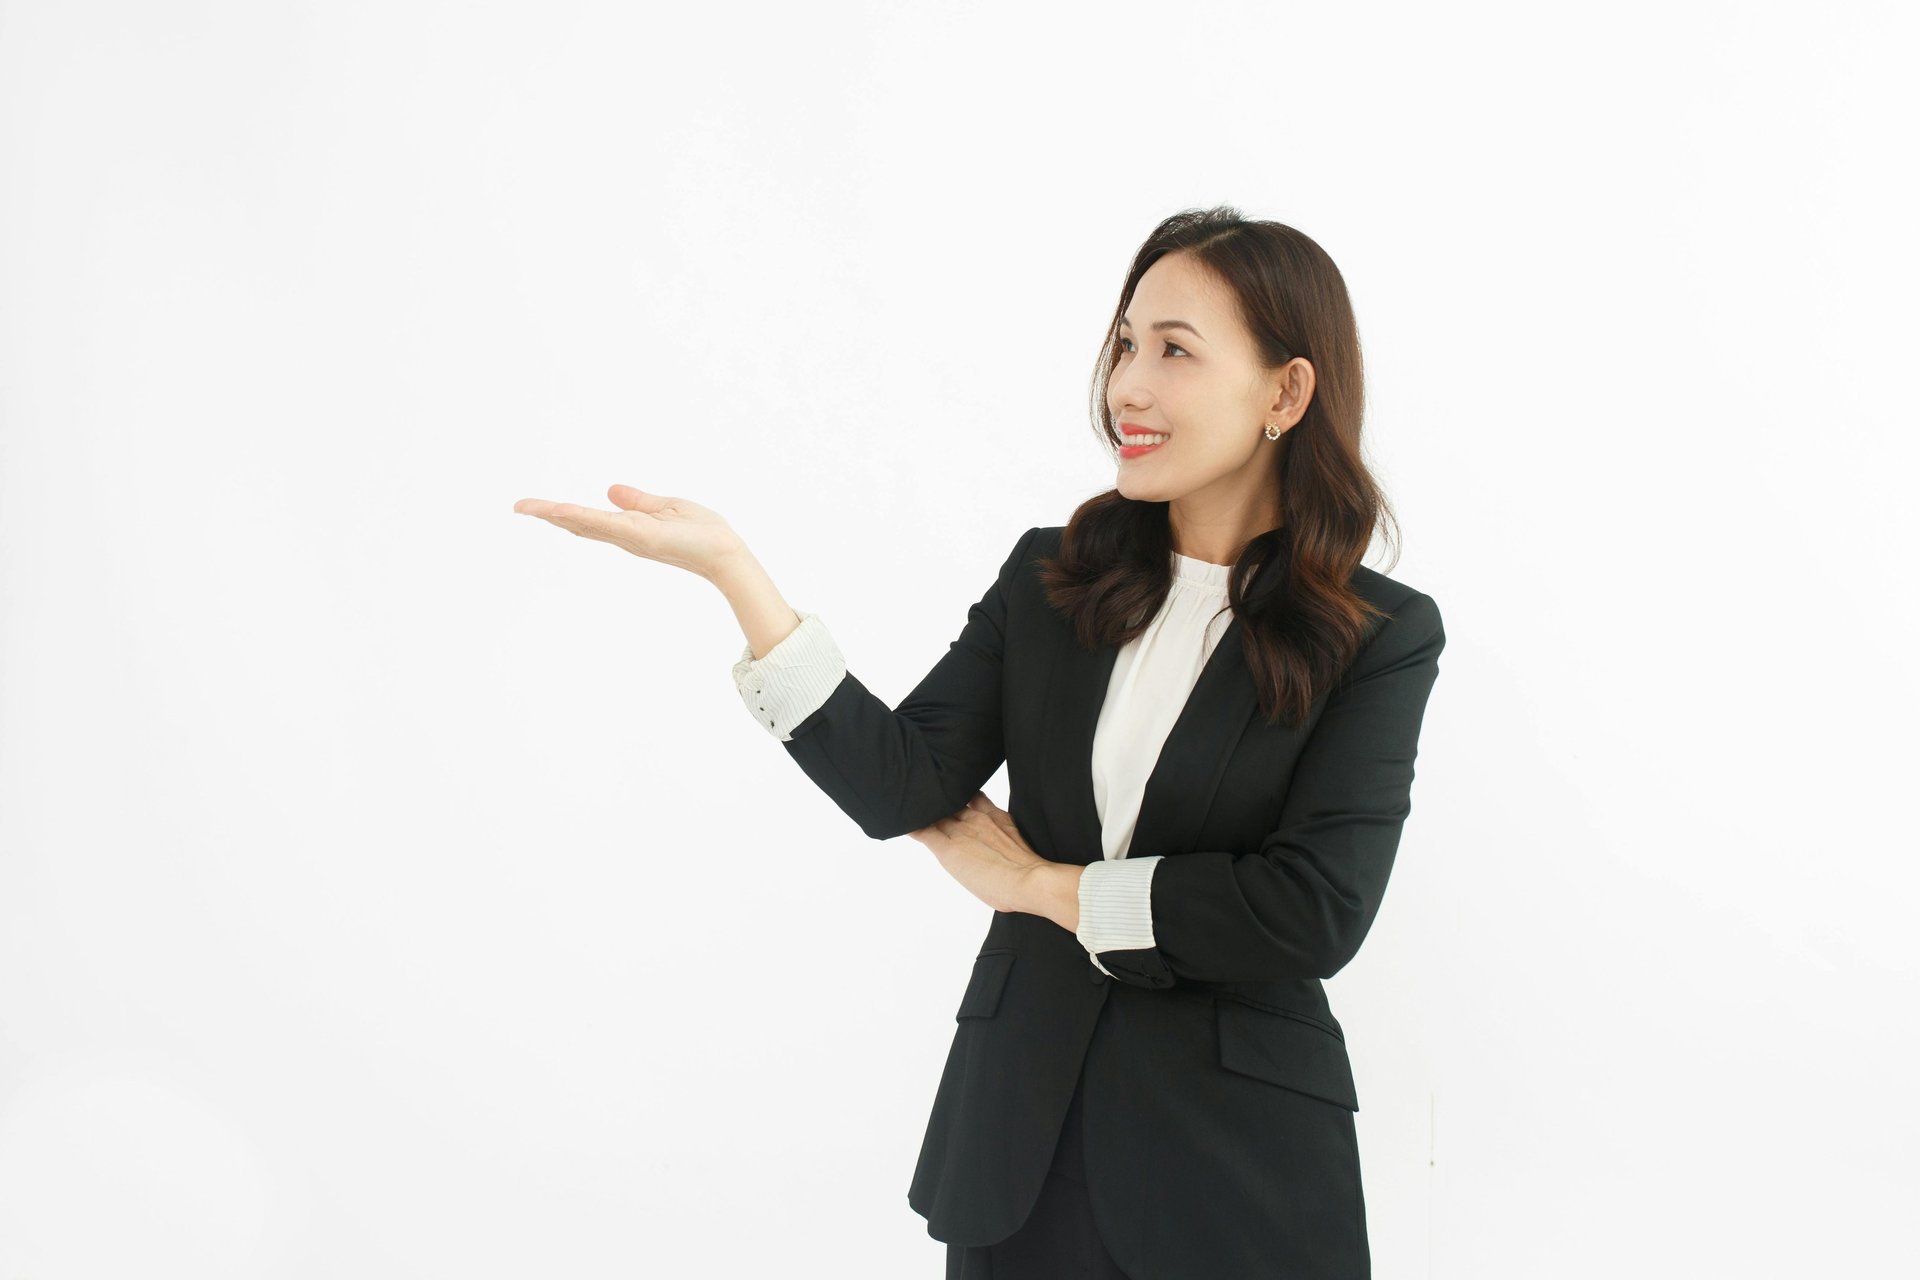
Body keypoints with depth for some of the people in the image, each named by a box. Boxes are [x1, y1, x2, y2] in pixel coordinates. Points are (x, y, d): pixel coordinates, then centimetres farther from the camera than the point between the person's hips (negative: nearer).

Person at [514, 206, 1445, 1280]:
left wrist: (1044, 886, -10)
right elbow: (903, 787, -7)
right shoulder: (1048, 577, 3)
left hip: (1238, 1162, -3)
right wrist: (732, 569, -15)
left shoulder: (1381, 636, -8)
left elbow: (1317, 912, -17)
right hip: (1019, 1133, 3)